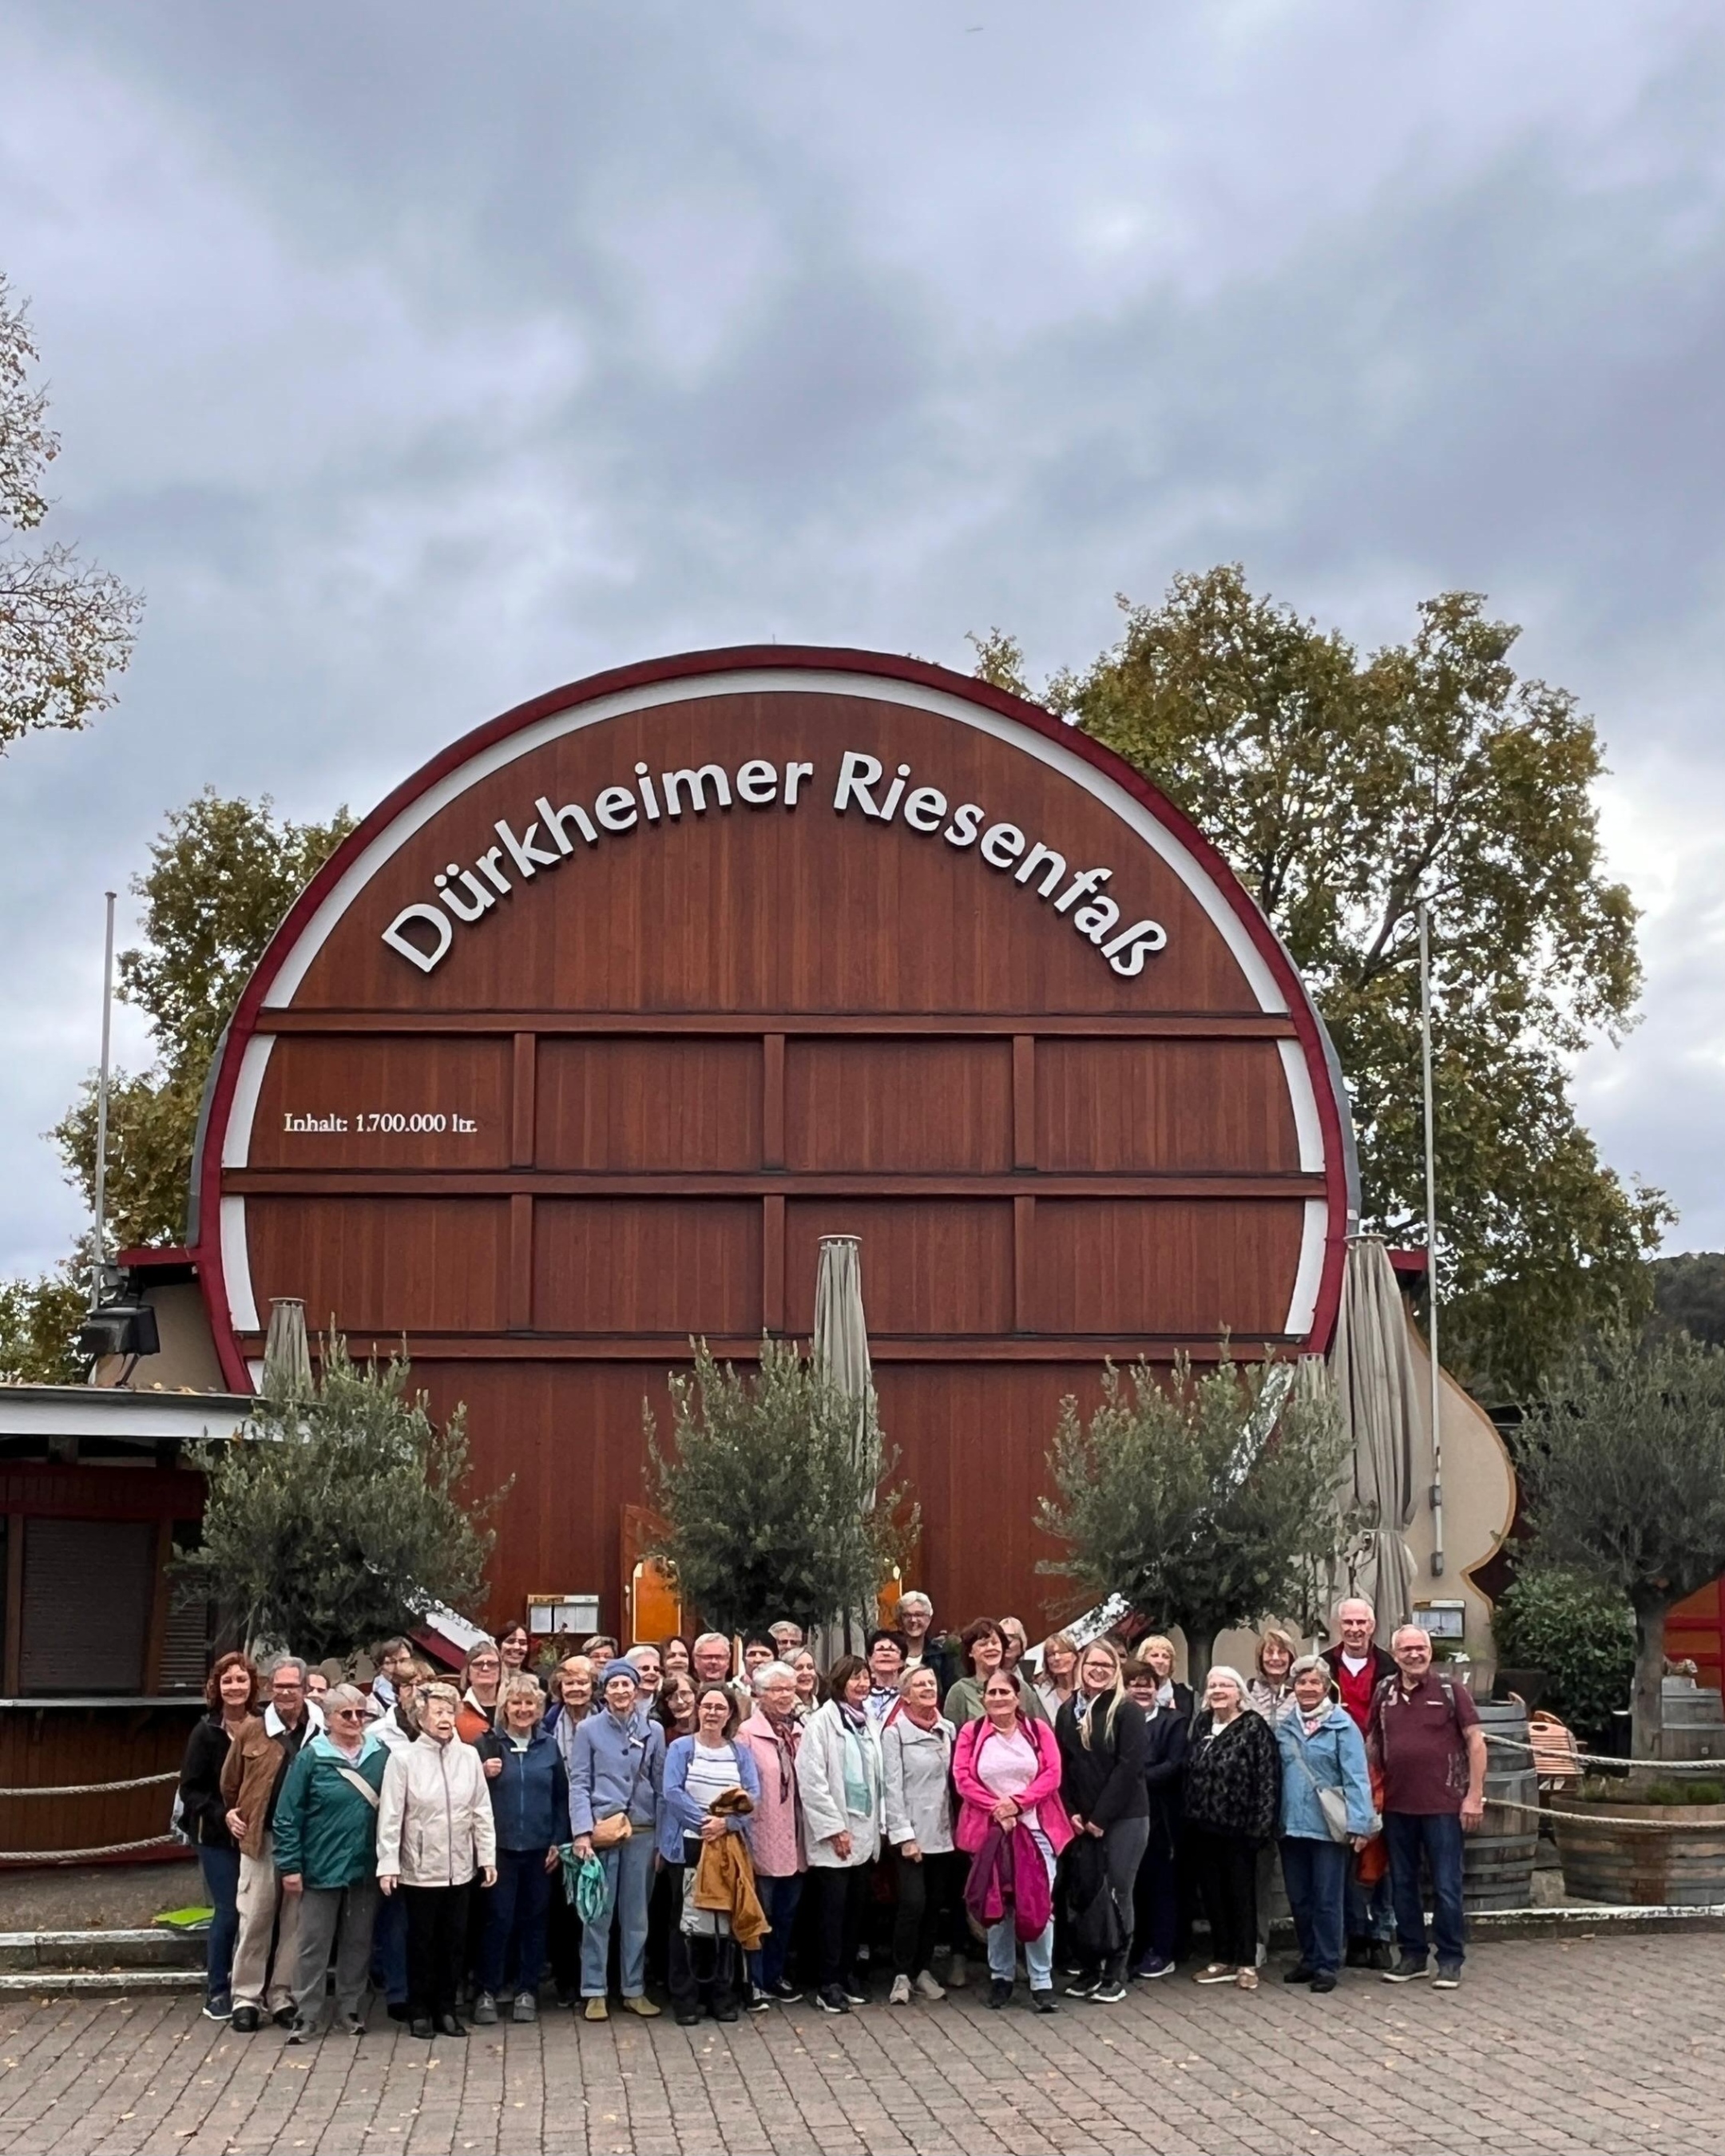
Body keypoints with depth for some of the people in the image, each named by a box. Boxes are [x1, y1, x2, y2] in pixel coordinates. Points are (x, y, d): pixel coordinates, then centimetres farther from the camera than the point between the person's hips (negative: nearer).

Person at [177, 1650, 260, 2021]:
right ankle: (216, 1993, 11)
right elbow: (190, 1789, -5)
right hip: (216, 1837, -2)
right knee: (228, 1912, -3)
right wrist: (223, 1815, -17)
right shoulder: (206, 1733, -4)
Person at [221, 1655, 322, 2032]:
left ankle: (283, 1997, 17)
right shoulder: (251, 1731, 5)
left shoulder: (322, 1733, 1)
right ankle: (247, 1998, 11)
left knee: (295, 1922, 7)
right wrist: (231, 1813, 4)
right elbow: (230, 1782, 14)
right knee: (254, 1920, 2)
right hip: (260, 1839, 0)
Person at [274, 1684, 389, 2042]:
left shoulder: (381, 1754, 0)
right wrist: (290, 1866, -8)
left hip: (367, 1868, 3)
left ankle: (350, 2010, 24)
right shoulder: (312, 1757, -7)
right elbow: (288, 1815, -5)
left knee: (358, 1943, 12)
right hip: (321, 1867, -3)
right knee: (314, 1945, 4)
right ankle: (307, 2016, 11)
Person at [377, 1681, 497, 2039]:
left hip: (460, 1868, 3)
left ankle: (446, 2008, 22)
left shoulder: (469, 1756, 1)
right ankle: (419, 2011, 20)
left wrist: (488, 1858, 3)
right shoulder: (404, 1759, -8)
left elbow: (482, 1811, 5)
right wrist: (387, 1865, -11)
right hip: (420, 1870, -3)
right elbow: (390, 1816, -7)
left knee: (455, 1941, 9)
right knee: (422, 1941, 7)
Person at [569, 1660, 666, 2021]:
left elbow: (660, 1785, 10)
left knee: (637, 1914, 9)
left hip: (642, 1832, 3)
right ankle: (594, 1992, 8)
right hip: (601, 1830, -3)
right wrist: (582, 1831, -12)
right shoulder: (589, 1729, 0)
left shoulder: (653, 1731, 8)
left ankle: (634, 1990, 17)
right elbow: (579, 1783, -2)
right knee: (598, 1914, 1)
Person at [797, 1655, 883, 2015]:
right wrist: (834, 1828, -14)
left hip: (864, 1833, 6)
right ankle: (829, 1983, 2)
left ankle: (849, 1973, 20)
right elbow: (811, 1780, -13)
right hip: (834, 1834, -6)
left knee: (857, 1907, 9)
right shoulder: (822, 1721, -8)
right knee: (833, 1908, -4)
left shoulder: (869, 1724, 12)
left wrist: (877, 1826, 9)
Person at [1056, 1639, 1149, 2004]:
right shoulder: (1068, 1711, 9)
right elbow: (1061, 1766, 9)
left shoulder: (1127, 1712, -6)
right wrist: (1071, 1813, -3)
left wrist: (1100, 1817, -13)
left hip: (1124, 1818, -4)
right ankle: (1088, 1968, 17)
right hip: (1080, 1820, 4)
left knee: (1116, 1892, -2)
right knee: (1083, 1892, 6)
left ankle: (1115, 1974, 6)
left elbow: (1129, 1767, -12)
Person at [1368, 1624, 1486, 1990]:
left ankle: (1450, 1960, 12)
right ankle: (1411, 1955, 23)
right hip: (1397, 1805, 4)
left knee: (1446, 1887, 1)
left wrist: (1475, 1795, -10)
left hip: (1443, 1805, -4)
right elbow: (1372, 1744, 16)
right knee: (1402, 1885, 12)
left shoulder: (1449, 1689, -4)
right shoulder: (1385, 1693, 7)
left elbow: (1476, 1741, -5)